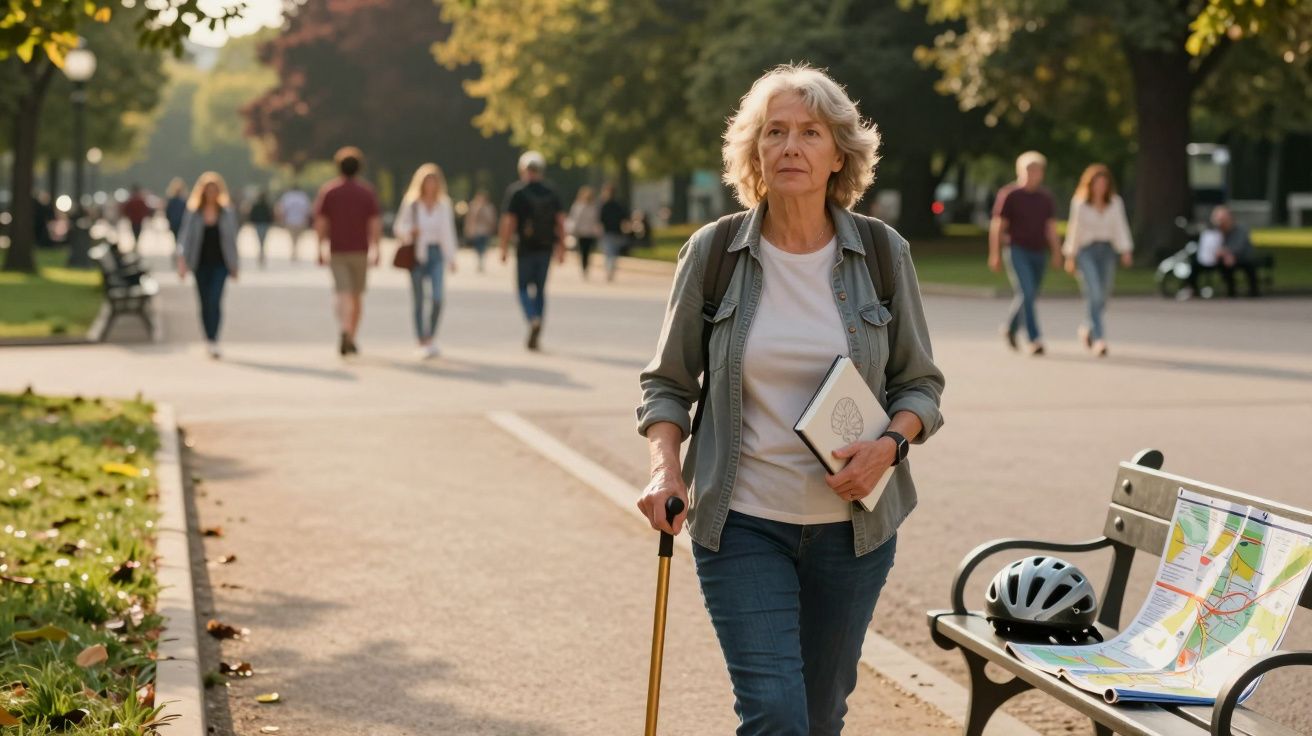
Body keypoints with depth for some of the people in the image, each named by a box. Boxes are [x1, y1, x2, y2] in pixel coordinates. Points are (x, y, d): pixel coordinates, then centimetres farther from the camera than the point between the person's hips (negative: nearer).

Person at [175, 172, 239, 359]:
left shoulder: (227, 212, 4)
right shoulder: (193, 212, 2)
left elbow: (232, 239, 9)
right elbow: (184, 236, 0)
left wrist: (234, 266, 9)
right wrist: (182, 260, -13)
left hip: (220, 263, -1)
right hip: (201, 263, 1)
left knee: (215, 300, -17)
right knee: (205, 303, 7)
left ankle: (213, 341, -20)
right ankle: (210, 341, 21)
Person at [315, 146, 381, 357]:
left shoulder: (328, 191, -1)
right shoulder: (367, 193, -1)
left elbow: (320, 223, -4)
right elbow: (375, 224, -6)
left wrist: (321, 250, 4)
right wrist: (375, 250, 0)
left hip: (337, 251, -1)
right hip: (360, 251, 1)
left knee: (343, 293, -7)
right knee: (357, 295, 13)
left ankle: (344, 331, -32)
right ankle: (352, 340, 19)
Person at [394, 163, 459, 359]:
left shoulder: (444, 205, 5)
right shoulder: (411, 204, 0)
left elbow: (449, 232, 11)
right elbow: (399, 227, 7)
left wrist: (451, 258, 9)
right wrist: (410, 231, -15)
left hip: (436, 254, 1)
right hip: (416, 254, -1)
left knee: (437, 297, -14)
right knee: (419, 301, 3)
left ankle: (432, 335, 7)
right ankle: (422, 341, 12)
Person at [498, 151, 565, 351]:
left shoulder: (516, 192, -5)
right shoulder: (551, 193, 6)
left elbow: (508, 222, -10)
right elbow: (561, 222, 2)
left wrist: (504, 248, -4)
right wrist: (561, 248, 7)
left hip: (526, 248, -3)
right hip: (546, 248, 4)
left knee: (524, 288, 7)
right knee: (540, 290, 11)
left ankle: (533, 319, -21)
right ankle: (535, 338, 11)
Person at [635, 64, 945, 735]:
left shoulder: (884, 255, -1)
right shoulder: (712, 253, -3)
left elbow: (920, 383, 7)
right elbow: (668, 381, 4)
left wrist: (890, 444, -13)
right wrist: (665, 466, -12)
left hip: (852, 523, 2)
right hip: (742, 522, -2)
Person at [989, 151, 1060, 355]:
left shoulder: (1045, 197, 10)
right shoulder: (1009, 194, -6)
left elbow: (1051, 228, 9)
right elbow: (997, 226, -5)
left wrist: (1057, 254, 2)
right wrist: (995, 255, -9)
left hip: (1038, 254, 6)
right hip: (1017, 251, -5)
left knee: (1029, 297, 11)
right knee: (1026, 294, -17)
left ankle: (1011, 329, 35)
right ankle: (1035, 340, -18)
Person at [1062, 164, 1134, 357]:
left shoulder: (1115, 202, 4)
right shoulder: (1079, 203, 0)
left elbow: (1121, 227, -2)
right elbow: (1074, 230, 5)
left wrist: (1126, 251, -14)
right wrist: (1070, 257, 5)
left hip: (1107, 251, 3)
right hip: (1086, 250, -3)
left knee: (1102, 298, 8)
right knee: (1094, 296, -16)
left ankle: (1088, 328, 35)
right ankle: (1098, 339, -20)